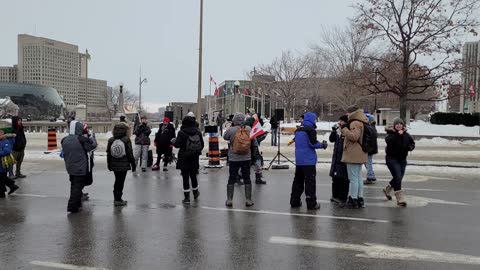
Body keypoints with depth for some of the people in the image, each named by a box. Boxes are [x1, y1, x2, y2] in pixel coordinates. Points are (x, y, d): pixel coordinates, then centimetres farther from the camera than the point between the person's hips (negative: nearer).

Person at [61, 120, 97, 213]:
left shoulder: (65, 140, 2)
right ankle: (72, 206, -1)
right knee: (78, 186, 0)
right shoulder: (82, 140, -19)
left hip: (70, 168, 7)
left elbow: (64, 153, 11)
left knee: (74, 185, 19)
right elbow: (93, 145, -7)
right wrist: (91, 138, 9)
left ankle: (77, 203, 30)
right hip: (81, 168, -7)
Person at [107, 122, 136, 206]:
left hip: (114, 165, 4)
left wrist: (109, 164, 17)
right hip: (124, 165, -4)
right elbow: (130, 154, -10)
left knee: (117, 180, 18)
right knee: (121, 181, 3)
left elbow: (108, 154, 7)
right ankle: (118, 200, 7)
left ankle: (116, 198, 26)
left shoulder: (111, 140, 1)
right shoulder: (126, 140, -12)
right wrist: (133, 164, -1)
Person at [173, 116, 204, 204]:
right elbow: (202, 144, 2)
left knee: (185, 177, 2)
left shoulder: (182, 132, -14)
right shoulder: (198, 132, -2)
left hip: (184, 158, -4)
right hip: (195, 158, 4)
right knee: (193, 175, 20)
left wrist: (174, 141, 8)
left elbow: (177, 144, -14)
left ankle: (187, 197, 3)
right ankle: (195, 193, 35)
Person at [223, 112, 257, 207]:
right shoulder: (249, 129, -4)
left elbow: (225, 137, 6)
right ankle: (248, 200, 14)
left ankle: (229, 200, 13)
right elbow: (254, 143, 1)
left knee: (232, 179, 9)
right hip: (247, 158, 2)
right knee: (247, 179, 12)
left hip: (234, 159, -2)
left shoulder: (231, 130, -14)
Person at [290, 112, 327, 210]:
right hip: (308, 160, -7)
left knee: (298, 180, 14)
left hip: (299, 160, 7)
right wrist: (322, 145, 1)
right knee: (310, 182, -3)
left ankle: (294, 201, 18)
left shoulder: (298, 130, 12)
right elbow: (313, 143, -17)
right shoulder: (310, 130, -12)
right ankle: (311, 203, 0)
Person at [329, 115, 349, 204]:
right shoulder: (339, 131, 11)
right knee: (335, 177, 14)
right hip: (336, 159, 8)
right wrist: (333, 130, 6)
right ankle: (335, 196, 26)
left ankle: (342, 197, 11)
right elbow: (331, 139, 16)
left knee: (343, 179, 1)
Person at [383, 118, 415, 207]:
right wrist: (398, 135, -33)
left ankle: (387, 190, 42)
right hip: (392, 159, -6)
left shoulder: (406, 135, 5)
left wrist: (410, 147, -7)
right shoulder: (391, 133, -11)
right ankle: (400, 199, -9)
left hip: (402, 159, 6)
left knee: (399, 178, 16)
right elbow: (388, 140, -32)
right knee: (398, 177, -14)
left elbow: (412, 143, 15)